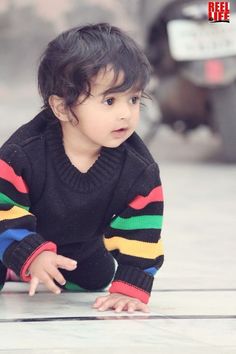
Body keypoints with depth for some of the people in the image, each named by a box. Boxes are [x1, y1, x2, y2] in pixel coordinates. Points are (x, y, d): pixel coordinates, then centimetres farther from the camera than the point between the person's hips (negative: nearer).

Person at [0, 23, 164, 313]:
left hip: (79, 247, 3)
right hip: (24, 236, -3)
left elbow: (140, 232, -25)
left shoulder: (139, 170, -29)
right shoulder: (24, 153, -38)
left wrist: (129, 288, -34)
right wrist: (31, 254, -45)